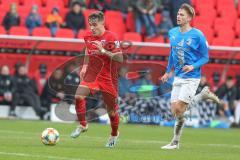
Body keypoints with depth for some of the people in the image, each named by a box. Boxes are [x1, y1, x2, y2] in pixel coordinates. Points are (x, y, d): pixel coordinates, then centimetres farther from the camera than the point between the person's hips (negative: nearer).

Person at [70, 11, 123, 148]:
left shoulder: (111, 38, -16)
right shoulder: (88, 36, 1)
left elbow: (120, 58, -22)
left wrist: (103, 51, -30)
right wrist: (85, 66, 16)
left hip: (108, 77, -4)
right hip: (92, 73, 4)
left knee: (111, 110, 6)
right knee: (79, 96, -21)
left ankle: (114, 134, 33)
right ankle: (82, 125, 0)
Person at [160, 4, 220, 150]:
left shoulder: (197, 35, -12)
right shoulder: (173, 33, 6)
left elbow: (205, 58, -7)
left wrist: (193, 67, -23)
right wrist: (168, 72, 23)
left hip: (191, 77, -6)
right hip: (178, 77, 6)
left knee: (179, 109, -13)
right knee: (175, 109, 1)